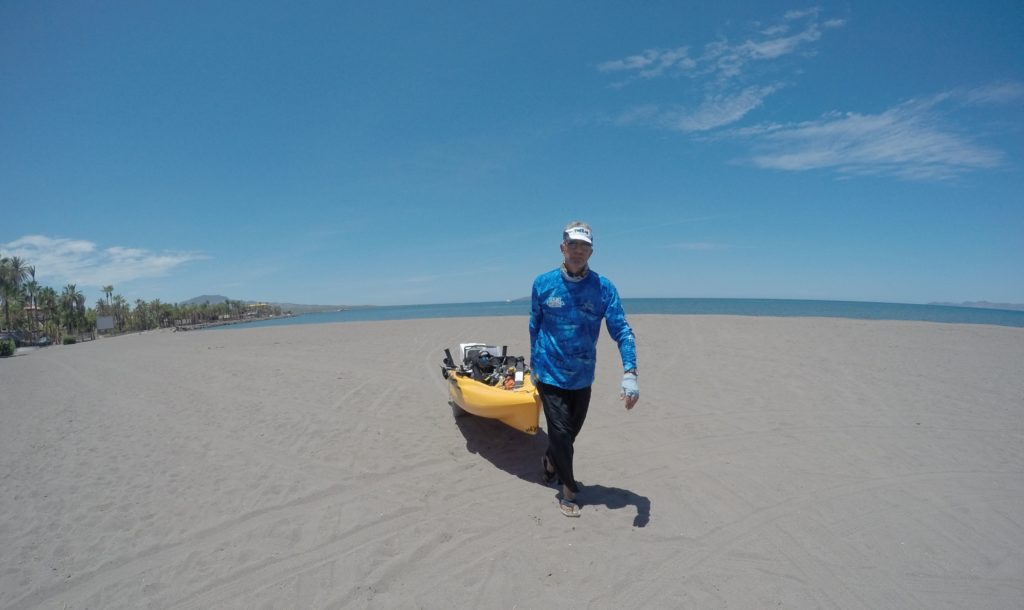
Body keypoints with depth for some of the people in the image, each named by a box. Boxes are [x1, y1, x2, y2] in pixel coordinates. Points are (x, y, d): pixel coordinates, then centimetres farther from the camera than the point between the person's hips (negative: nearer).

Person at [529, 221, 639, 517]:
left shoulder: (604, 288, -8)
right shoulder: (543, 283, -7)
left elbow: (622, 331, -11)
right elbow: (534, 326, 4)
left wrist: (630, 373, -24)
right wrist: (534, 365, 10)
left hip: (583, 377, 2)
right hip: (550, 374, -2)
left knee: (570, 432, 18)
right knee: (561, 432, -2)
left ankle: (550, 461, 50)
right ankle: (568, 490, 24)